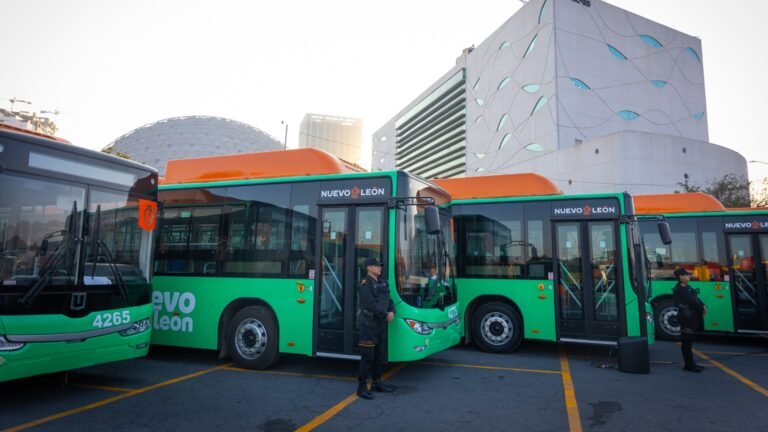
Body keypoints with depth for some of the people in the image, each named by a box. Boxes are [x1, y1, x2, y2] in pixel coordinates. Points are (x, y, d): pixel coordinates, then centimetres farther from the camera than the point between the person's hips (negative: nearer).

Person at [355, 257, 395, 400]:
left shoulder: (382, 282, 12)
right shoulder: (365, 284, -14)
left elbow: (388, 300, 12)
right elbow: (370, 305, -22)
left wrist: (392, 312, -8)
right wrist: (386, 315, -14)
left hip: (381, 324, 8)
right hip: (368, 324, -8)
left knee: (379, 355, 15)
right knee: (367, 356, -4)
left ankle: (376, 383, 28)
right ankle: (362, 387, 5)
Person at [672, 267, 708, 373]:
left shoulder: (686, 287, 17)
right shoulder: (680, 289, -15)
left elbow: (695, 298, 15)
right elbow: (691, 300, -19)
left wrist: (703, 306, -2)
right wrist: (701, 309, -7)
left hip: (691, 317, 10)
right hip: (687, 318, -10)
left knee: (689, 340, 15)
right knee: (686, 341, -4)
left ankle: (690, 363, 23)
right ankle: (689, 365, 1)